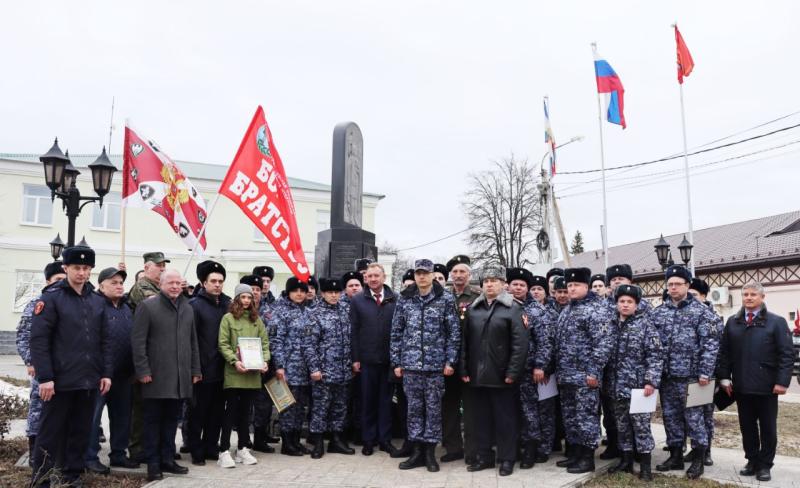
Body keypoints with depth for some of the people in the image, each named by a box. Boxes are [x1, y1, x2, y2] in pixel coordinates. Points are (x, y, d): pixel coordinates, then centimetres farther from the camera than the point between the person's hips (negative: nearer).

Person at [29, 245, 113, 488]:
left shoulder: (97, 301, 10)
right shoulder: (51, 298, -5)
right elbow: (38, 340, -10)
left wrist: (106, 373, 6)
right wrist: (45, 377, -15)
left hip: (89, 381, 5)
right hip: (60, 381, -5)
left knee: (81, 432, 12)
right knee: (51, 432, 5)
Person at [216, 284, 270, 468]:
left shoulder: (257, 319, 11)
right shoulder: (228, 318, -2)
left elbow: (265, 342, 10)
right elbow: (223, 344, -7)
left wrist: (265, 361, -5)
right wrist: (234, 361, -19)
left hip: (253, 373, 4)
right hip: (234, 372, -4)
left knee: (246, 410, 12)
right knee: (231, 410, -1)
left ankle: (243, 448, 22)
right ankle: (224, 451, 5)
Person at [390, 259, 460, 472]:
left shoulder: (446, 299, -2)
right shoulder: (404, 299, 5)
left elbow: (453, 333, -1)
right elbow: (396, 332, 7)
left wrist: (450, 361, -6)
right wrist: (396, 362, 4)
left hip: (435, 364, -2)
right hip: (410, 364, 2)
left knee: (433, 408, 5)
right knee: (414, 407, 8)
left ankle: (430, 452, 17)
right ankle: (417, 451, 19)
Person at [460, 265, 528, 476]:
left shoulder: (513, 308, -4)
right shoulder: (473, 308, 9)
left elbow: (520, 343, -10)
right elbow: (465, 341, 9)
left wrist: (512, 372, -14)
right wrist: (464, 369, 3)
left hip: (501, 375, -4)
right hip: (477, 375, 4)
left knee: (505, 419, 5)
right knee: (482, 417, 12)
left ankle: (507, 459, 17)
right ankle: (484, 456, 24)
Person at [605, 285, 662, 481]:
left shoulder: (645, 324, -5)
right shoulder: (611, 324, 8)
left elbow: (655, 355, -9)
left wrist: (651, 381, -17)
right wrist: (607, 381, 9)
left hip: (637, 385, -5)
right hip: (617, 385, 5)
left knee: (641, 426, 0)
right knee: (622, 425, 13)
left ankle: (645, 466, 10)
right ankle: (626, 460, 25)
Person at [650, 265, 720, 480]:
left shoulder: (701, 311, -3)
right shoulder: (658, 312, 9)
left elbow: (710, 343, -8)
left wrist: (705, 372, -14)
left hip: (689, 375, -5)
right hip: (665, 375, 5)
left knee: (693, 418, 2)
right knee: (670, 417, 12)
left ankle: (698, 460, 16)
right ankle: (675, 456, 24)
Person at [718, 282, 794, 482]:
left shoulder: (776, 322, -3)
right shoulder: (733, 322, 8)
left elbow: (787, 354, -6)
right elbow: (725, 352, 9)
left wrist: (782, 381, -13)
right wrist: (725, 377, 3)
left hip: (766, 386, -3)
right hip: (741, 386, 3)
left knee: (768, 428, 8)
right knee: (747, 427, 11)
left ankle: (765, 465, 19)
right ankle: (752, 461, 23)